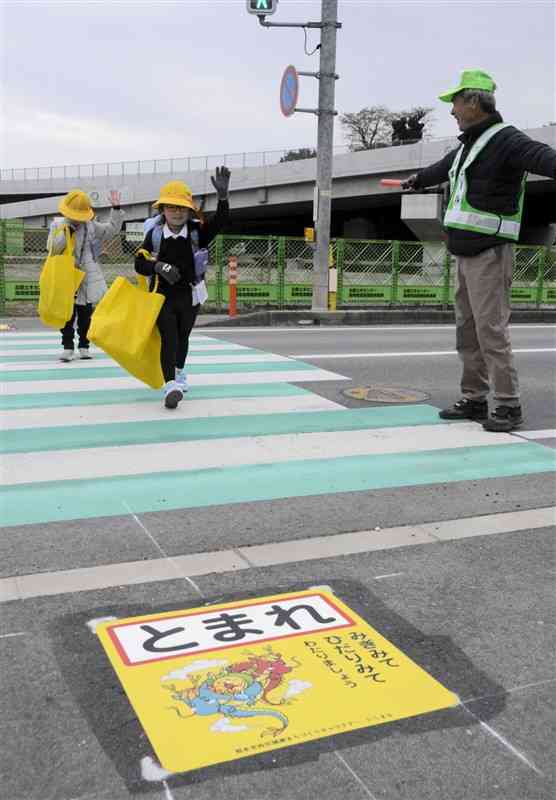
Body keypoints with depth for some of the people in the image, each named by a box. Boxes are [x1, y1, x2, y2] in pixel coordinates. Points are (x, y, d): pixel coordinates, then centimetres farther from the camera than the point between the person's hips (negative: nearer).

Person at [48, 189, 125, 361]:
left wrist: (116, 209, -4)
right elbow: (52, 249, -11)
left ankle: (84, 346, 19)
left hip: (87, 277, 2)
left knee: (85, 313, 9)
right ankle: (68, 347, 7)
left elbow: (112, 229, 6)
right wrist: (66, 232, -20)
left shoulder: (91, 226, 4)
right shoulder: (58, 225, -1)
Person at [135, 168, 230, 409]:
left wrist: (223, 196, -42)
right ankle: (171, 385, -17)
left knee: (183, 336, 18)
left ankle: (179, 371, 44)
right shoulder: (155, 234, -9)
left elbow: (220, 222, -25)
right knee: (168, 337, -13)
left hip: (189, 296, 2)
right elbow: (139, 264, -5)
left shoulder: (197, 231, -9)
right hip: (163, 295, -2)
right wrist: (158, 266, -26)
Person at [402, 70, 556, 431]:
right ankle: (474, 400, 18)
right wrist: (417, 180, 58)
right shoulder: (469, 145, 17)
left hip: (491, 253, -9)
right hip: (466, 253, 9)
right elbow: (443, 168, 39)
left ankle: (509, 406, -4)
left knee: (491, 328, -11)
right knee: (468, 330, 10)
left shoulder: (505, 139, -12)